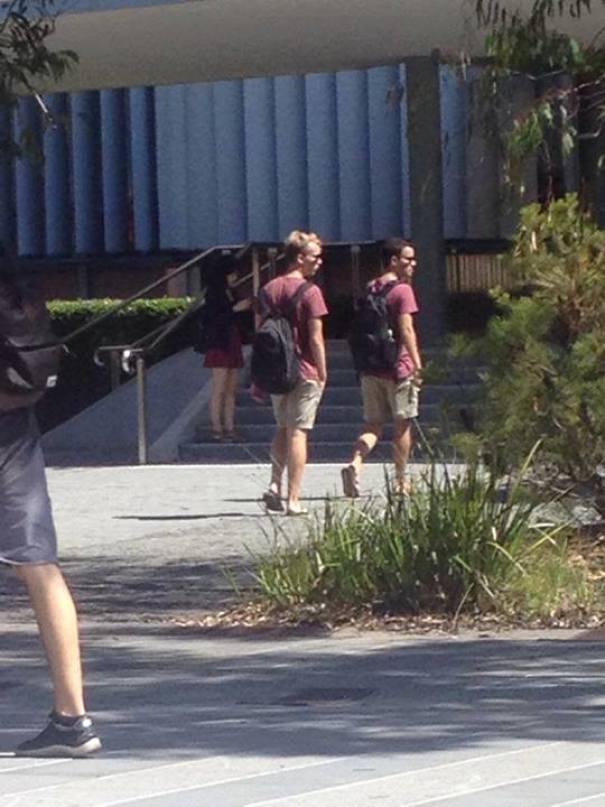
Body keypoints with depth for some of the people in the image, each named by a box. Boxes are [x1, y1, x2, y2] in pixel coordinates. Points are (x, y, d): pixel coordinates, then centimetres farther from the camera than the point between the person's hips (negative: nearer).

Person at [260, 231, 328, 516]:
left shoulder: (268, 289, 7)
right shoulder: (309, 292, -11)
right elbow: (316, 339, -12)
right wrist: (323, 374, -3)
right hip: (304, 372, -5)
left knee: (283, 429, 20)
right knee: (297, 433, -1)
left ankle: (274, 486, 6)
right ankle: (293, 500, -1)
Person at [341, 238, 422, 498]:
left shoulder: (370, 289, 12)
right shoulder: (402, 290, -10)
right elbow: (406, 330, -18)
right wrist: (417, 364, -20)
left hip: (371, 368, 6)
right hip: (398, 368, -6)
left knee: (373, 425, 9)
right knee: (402, 425, 5)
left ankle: (355, 463, -16)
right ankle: (401, 481, 11)